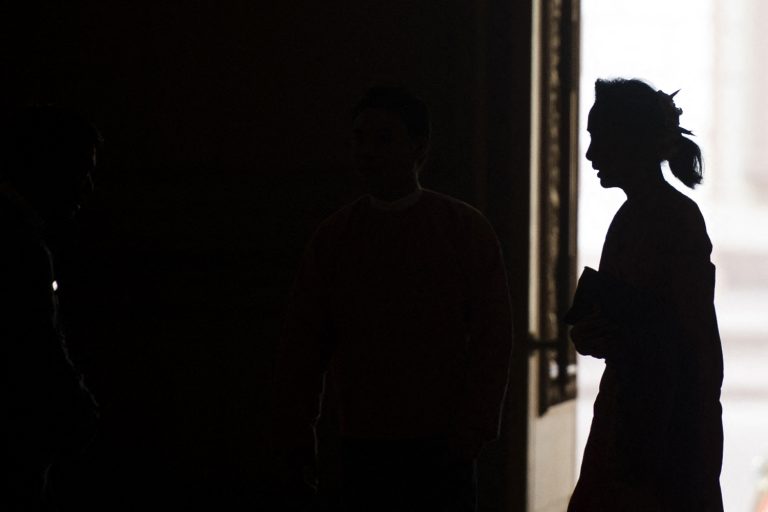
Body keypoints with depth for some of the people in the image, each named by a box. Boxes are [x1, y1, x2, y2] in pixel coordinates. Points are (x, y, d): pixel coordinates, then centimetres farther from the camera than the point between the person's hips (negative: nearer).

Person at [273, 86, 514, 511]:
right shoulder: (334, 236, 8)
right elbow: (302, 343, 10)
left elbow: (492, 337, -1)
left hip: (441, 445, -2)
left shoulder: (465, 228, 2)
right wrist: (296, 433, 4)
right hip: (363, 446, 2)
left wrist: (471, 431, -7)